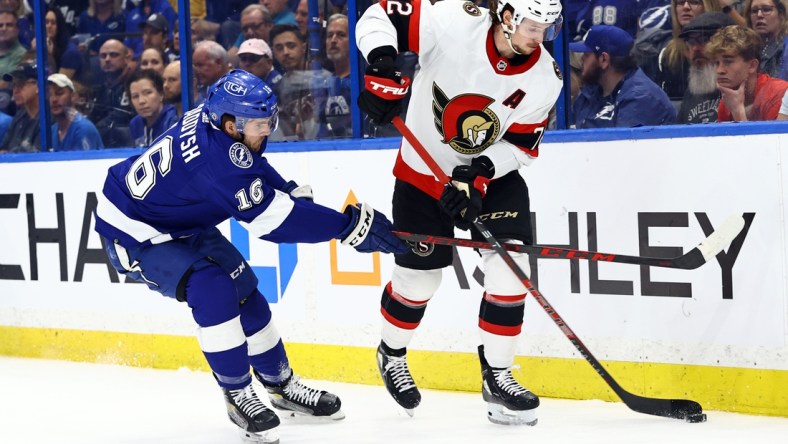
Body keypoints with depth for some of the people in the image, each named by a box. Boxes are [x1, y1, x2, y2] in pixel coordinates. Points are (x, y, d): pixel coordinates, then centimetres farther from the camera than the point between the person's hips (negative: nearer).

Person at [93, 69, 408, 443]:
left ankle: (281, 384, 25)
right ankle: (238, 396, -9)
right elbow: (273, 220, -34)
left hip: (181, 222, 10)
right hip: (132, 233, -10)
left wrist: (292, 191, -2)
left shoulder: (215, 117, -12)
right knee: (212, 291, -25)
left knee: (243, 289, 9)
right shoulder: (217, 159, -38)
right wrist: (350, 225, -31)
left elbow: (251, 164, 12)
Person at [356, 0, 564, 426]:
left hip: (492, 172, 2)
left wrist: (479, 176, -24)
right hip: (423, 168, -2)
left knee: (510, 265, -13)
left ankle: (497, 377, 1)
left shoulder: (545, 78, -15)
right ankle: (392, 353, 34)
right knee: (419, 273, 4)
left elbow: (521, 144, -9)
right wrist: (384, 68, -38)